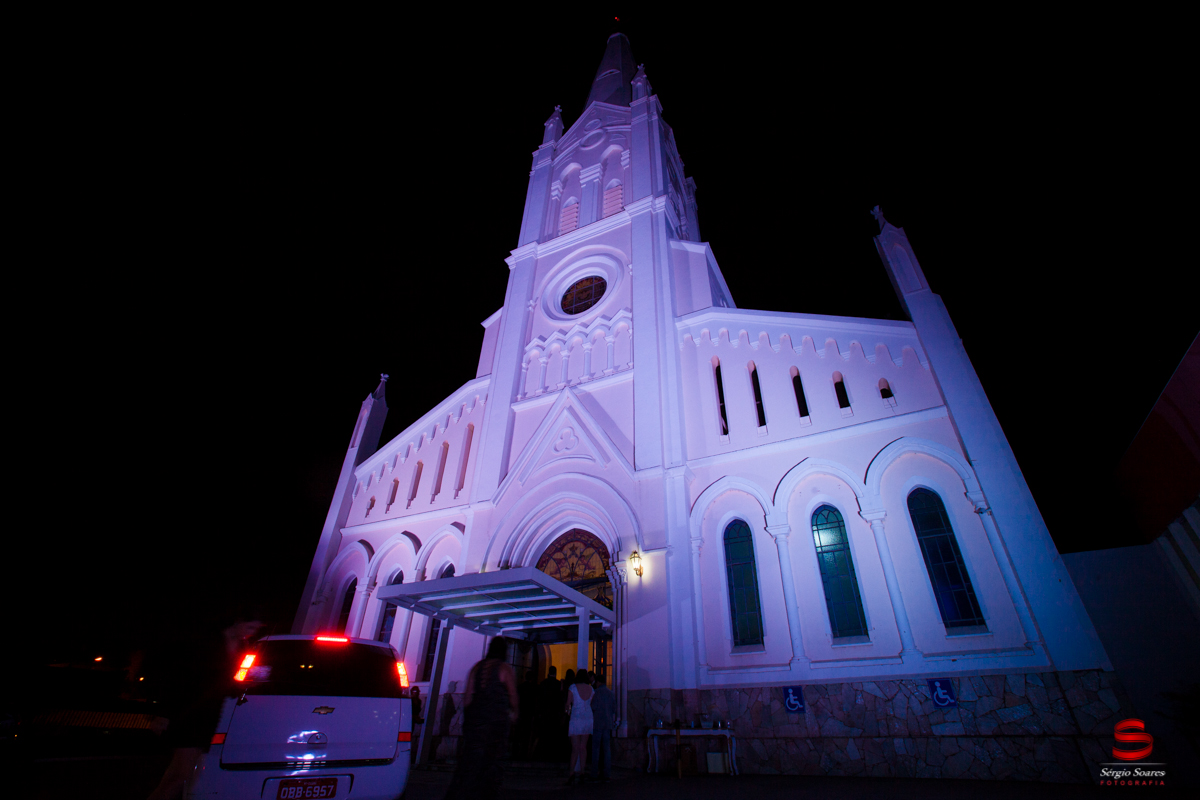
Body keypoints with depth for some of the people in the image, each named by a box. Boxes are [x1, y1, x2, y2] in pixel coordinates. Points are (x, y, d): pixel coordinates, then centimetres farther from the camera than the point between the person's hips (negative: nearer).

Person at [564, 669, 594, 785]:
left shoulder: (573, 687, -7)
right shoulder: (591, 689, 4)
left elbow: (568, 703, -5)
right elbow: (592, 705, 9)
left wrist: (567, 710, 14)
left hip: (576, 719, -3)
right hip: (588, 719, 3)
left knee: (575, 748, -1)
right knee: (583, 747, 9)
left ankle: (572, 773, -9)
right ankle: (581, 773, 11)